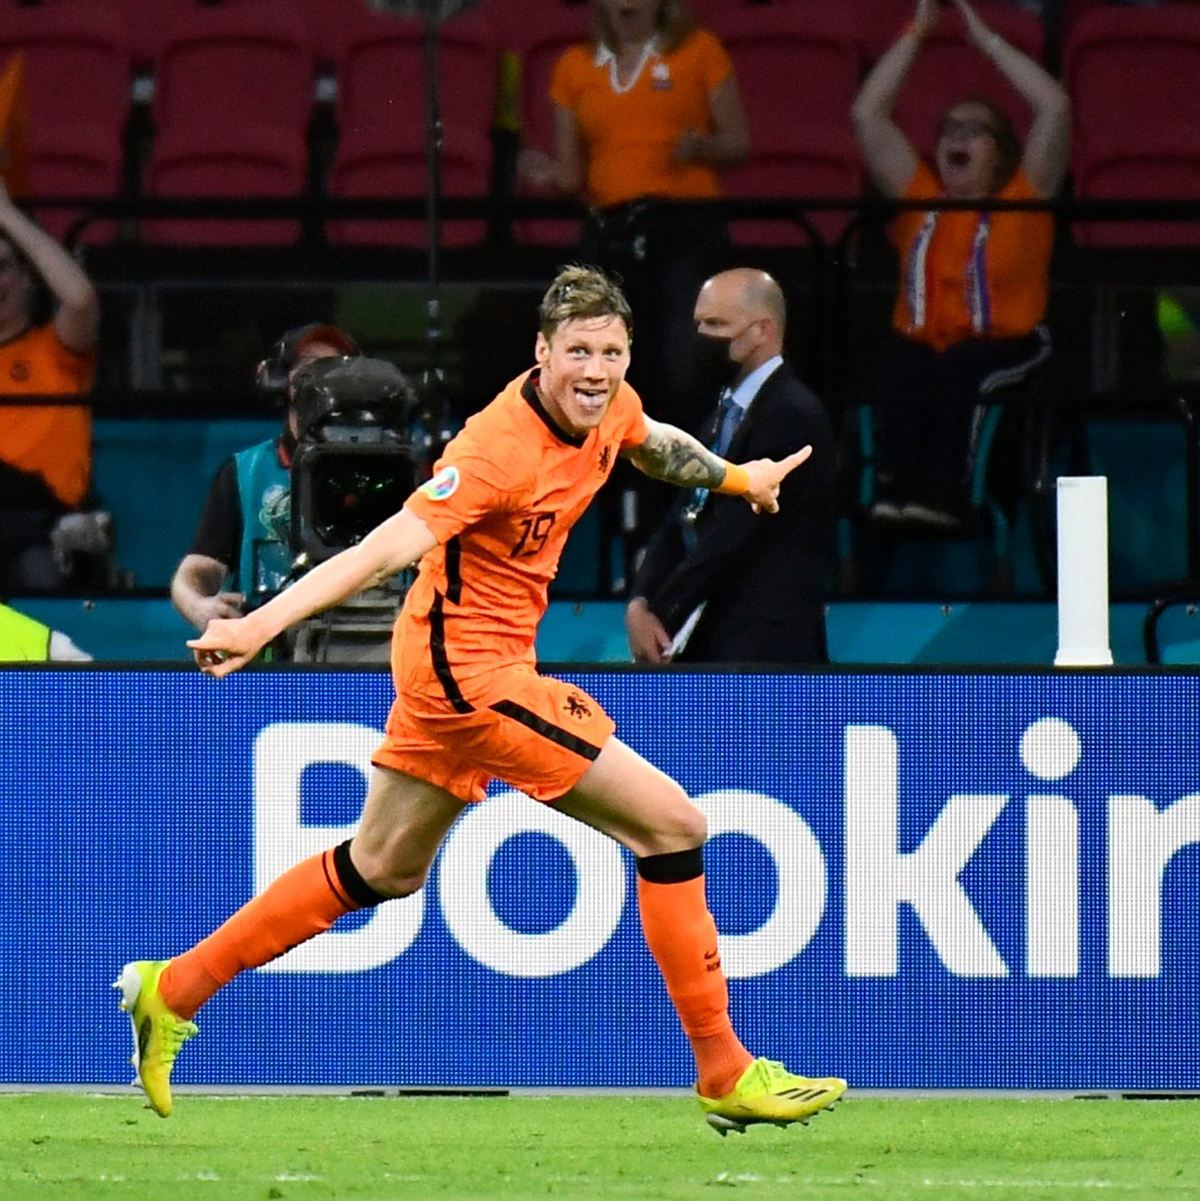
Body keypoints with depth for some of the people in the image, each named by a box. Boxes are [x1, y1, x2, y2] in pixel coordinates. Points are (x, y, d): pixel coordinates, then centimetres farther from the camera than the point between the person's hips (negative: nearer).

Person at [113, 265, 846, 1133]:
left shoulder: (611, 407, -1)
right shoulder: (501, 449, -27)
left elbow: (651, 443, 25)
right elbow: (392, 545, -34)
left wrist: (738, 477, 40)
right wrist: (263, 624, -43)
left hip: (449, 663, 10)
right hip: (474, 666, -10)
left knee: (383, 870, 23)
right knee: (672, 824, -8)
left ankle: (174, 989, 31)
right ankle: (725, 1074, 0)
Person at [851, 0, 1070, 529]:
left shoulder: (1022, 198, 10)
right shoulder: (918, 196, 19)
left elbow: (1055, 107, -1)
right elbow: (866, 114, 18)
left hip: (1004, 344, -3)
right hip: (922, 341, 3)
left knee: (957, 372, -37)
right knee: (894, 370, -33)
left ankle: (945, 494, -42)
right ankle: (903, 487, -42)